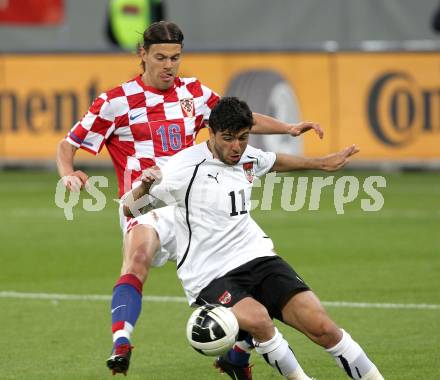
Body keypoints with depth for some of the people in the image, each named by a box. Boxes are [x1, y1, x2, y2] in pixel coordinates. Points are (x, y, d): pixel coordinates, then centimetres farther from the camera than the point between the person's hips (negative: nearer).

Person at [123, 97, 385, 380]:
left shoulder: (249, 157, 7)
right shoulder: (184, 167, -12)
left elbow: (275, 162, 33)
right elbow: (130, 208, -6)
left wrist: (322, 163, 39)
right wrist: (144, 186, -28)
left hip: (257, 257, 5)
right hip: (210, 278, -5)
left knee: (321, 326, -13)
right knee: (256, 318, -35)